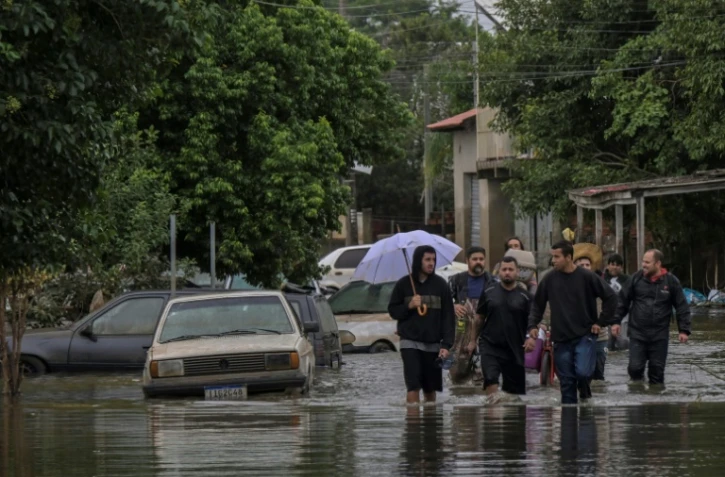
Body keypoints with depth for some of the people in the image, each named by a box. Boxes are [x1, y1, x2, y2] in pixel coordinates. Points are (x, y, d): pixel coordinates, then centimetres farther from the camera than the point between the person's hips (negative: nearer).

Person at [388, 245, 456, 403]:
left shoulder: (440, 284, 4)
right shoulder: (404, 284, 2)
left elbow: (448, 316, 2)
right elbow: (392, 310, 8)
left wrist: (446, 344, -7)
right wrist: (409, 306, -12)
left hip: (433, 344, 2)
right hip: (410, 342, -2)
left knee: (430, 389, 8)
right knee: (413, 386, -12)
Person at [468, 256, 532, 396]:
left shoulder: (524, 297, 3)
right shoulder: (489, 292, 6)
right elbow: (479, 318, 14)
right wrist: (473, 340, 14)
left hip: (514, 349, 1)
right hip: (490, 346, -1)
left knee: (514, 389, 6)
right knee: (491, 381, -20)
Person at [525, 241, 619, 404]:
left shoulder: (586, 277, -7)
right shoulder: (550, 279, 1)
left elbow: (610, 297, -1)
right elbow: (537, 305, 9)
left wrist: (601, 322, -2)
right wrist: (533, 327, -1)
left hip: (584, 335, -3)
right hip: (561, 338, 3)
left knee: (582, 371, -20)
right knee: (566, 382, 4)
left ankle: (585, 390, 12)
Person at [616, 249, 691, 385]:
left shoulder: (671, 281, -2)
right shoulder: (636, 278, 0)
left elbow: (682, 307, 2)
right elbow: (623, 301, 6)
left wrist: (684, 330, -1)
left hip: (659, 336, 0)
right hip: (637, 334, 0)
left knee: (657, 370, 5)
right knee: (635, 367, -8)